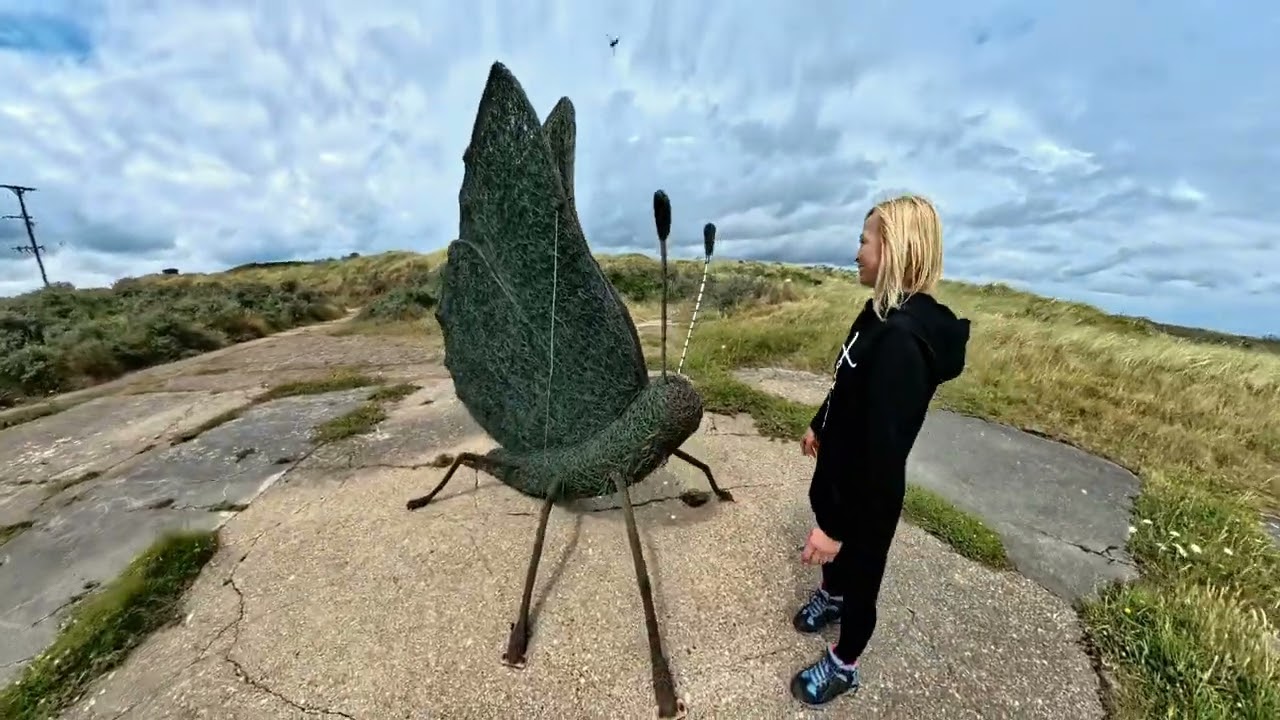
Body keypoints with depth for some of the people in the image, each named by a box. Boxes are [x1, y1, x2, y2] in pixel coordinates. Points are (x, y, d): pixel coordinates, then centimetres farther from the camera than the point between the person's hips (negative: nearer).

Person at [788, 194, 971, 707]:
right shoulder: (883, 315, -2)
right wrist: (819, 427, 23)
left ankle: (843, 666, 44)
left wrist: (841, 526, -24)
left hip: (867, 494, -8)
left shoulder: (902, 340, -33)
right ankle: (829, 598, 61)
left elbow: (883, 448, -32)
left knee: (859, 573, 17)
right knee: (832, 549, 30)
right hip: (839, 468, 8)